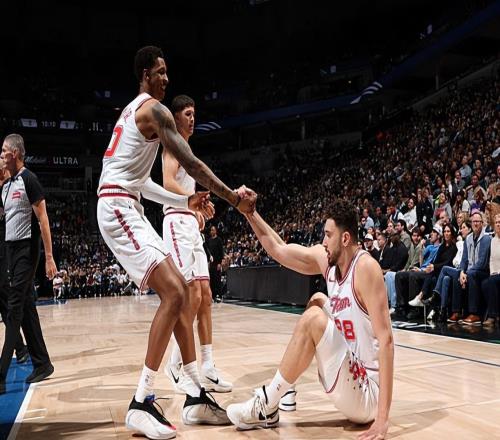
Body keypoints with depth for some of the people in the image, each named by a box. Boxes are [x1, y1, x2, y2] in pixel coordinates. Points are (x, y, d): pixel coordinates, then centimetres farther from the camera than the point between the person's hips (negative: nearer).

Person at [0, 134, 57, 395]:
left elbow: (43, 219, -14)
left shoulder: (28, 180, -10)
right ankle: (42, 363, 19)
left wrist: (49, 258, -17)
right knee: (26, 308, 10)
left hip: (26, 248, -8)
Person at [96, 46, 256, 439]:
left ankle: (196, 396, 10)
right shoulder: (154, 108, -8)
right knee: (174, 293, -18)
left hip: (128, 208, 10)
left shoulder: (134, 110, 24)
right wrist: (235, 199, -7)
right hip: (118, 208, -10)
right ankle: (141, 403, -11)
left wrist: (186, 202, 19)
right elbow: (192, 164, -15)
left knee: (178, 290, 6)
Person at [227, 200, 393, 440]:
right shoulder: (325, 258, 1)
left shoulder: (366, 268, -21)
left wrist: (382, 418, -29)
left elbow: (385, 340, -26)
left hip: (367, 394, -9)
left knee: (314, 319, -22)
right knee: (318, 302, 14)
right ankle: (286, 388, 19)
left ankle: (266, 406, -6)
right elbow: (278, 249, 12)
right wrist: (250, 212, 3)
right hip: (352, 379, 9)